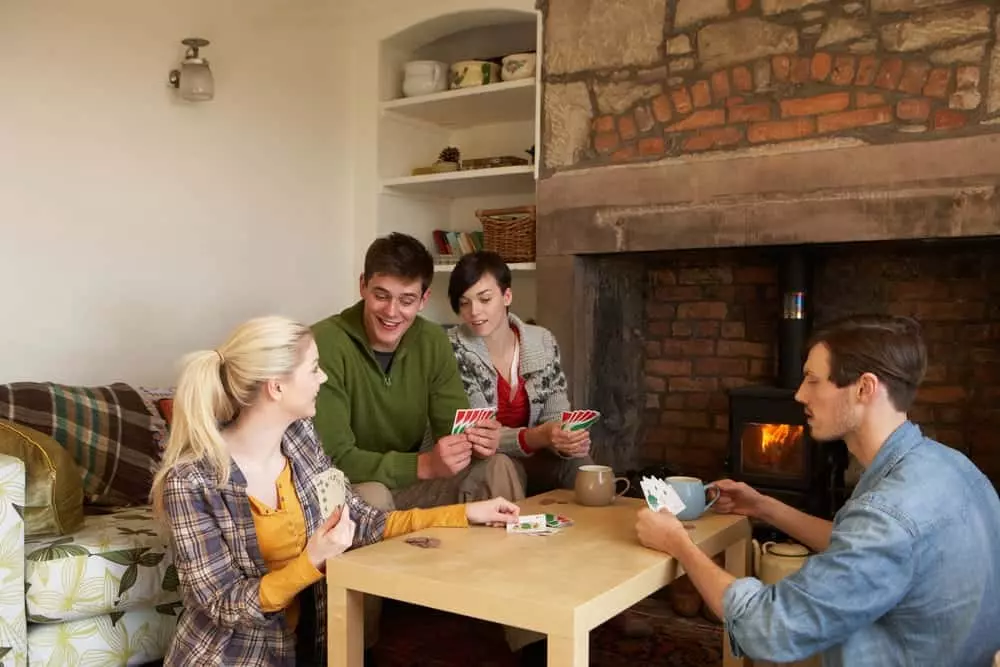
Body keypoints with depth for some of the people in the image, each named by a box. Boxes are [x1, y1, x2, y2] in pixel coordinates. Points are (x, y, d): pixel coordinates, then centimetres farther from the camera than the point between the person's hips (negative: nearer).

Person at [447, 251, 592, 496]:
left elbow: (556, 419, 0)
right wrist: (534, 437, -35)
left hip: (530, 460, 4)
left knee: (578, 465, -27)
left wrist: (567, 441, -25)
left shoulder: (543, 342, -1)